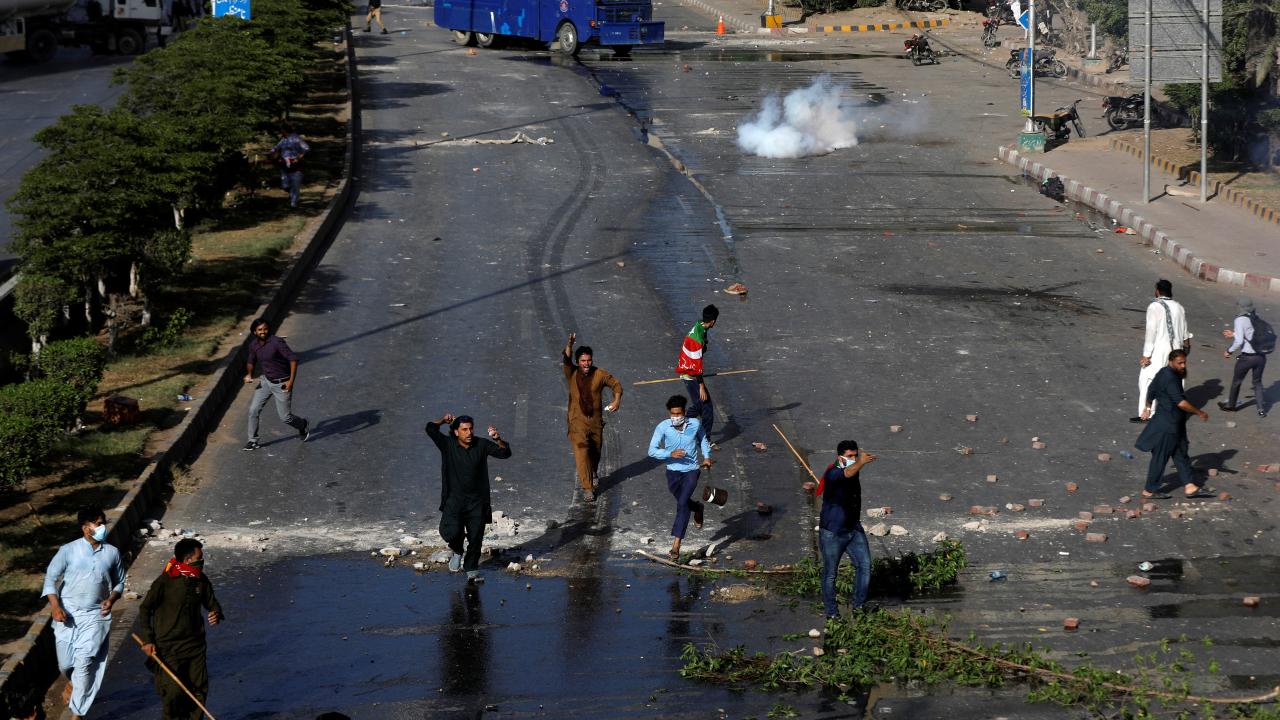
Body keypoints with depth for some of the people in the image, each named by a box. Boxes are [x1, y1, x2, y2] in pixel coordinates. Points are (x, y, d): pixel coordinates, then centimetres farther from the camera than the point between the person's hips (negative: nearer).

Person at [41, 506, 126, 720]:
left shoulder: (112, 553, 2)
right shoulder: (68, 550, -4)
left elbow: (119, 582, 14)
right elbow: (50, 577, -1)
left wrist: (112, 599, -6)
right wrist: (55, 606, -13)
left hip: (96, 615, 0)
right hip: (67, 614, 0)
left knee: (84, 662, -11)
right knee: (65, 663, 6)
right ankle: (73, 682, 44)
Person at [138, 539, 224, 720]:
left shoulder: (201, 580, 1)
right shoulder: (165, 582, -14)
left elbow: (212, 604, 15)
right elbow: (145, 609, -4)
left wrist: (216, 614, -10)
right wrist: (147, 640, -8)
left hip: (195, 644, 5)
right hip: (168, 646, -5)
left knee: (199, 689, 4)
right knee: (173, 692, -8)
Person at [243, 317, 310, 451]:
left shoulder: (277, 342, -23)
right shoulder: (253, 344, -1)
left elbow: (293, 359, -24)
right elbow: (251, 361, 17)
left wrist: (291, 381, -28)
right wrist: (249, 374, -4)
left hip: (282, 383, -6)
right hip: (265, 381, 6)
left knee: (285, 417, 3)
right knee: (253, 410, -3)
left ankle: (303, 425, 34)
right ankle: (253, 440, 12)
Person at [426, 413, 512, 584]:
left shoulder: (481, 445, -3)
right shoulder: (448, 445, -6)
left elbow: (505, 453, -9)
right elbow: (430, 429, -15)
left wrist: (498, 439, -25)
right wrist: (444, 420, -6)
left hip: (477, 501, 2)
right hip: (454, 499, -1)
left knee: (476, 538, 6)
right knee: (451, 532, -18)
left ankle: (472, 570, 26)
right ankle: (457, 552, 17)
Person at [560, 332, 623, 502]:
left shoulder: (599, 374, -6)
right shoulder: (572, 373, -9)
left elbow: (616, 384, 4)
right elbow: (566, 359, -26)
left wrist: (617, 400, -13)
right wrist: (570, 343, -43)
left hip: (596, 421, 2)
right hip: (578, 421, -2)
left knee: (595, 452, 18)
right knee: (581, 453, -15)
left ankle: (592, 476, 47)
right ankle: (587, 488, -14)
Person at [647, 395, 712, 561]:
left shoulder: (695, 424, -10)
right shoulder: (663, 427, -16)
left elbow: (703, 439, 12)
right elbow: (652, 450, -18)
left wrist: (707, 456, -2)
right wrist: (670, 454, -32)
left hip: (691, 471, -2)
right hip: (673, 472, 2)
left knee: (682, 504, -17)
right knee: (683, 502, 23)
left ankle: (676, 545, -17)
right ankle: (697, 508, 60)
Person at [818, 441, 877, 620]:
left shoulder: (854, 470, 2)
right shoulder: (833, 474, -24)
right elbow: (847, 474, -48)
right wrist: (861, 463, -66)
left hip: (854, 529, 7)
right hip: (832, 533, -7)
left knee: (865, 566, 0)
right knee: (830, 573, 6)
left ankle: (859, 605, 16)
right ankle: (831, 612, 20)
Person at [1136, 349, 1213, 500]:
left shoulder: (1164, 373, 7)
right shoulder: (1170, 378, -24)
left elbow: (1152, 389, 22)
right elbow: (1181, 402, -28)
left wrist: (1148, 407, 36)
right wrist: (1199, 412, -18)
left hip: (1175, 424, 10)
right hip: (1167, 425, -10)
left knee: (1181, 455, 12)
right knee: (1160, 457, 1)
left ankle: (1190, 486, 16)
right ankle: (1150, 491, 11)